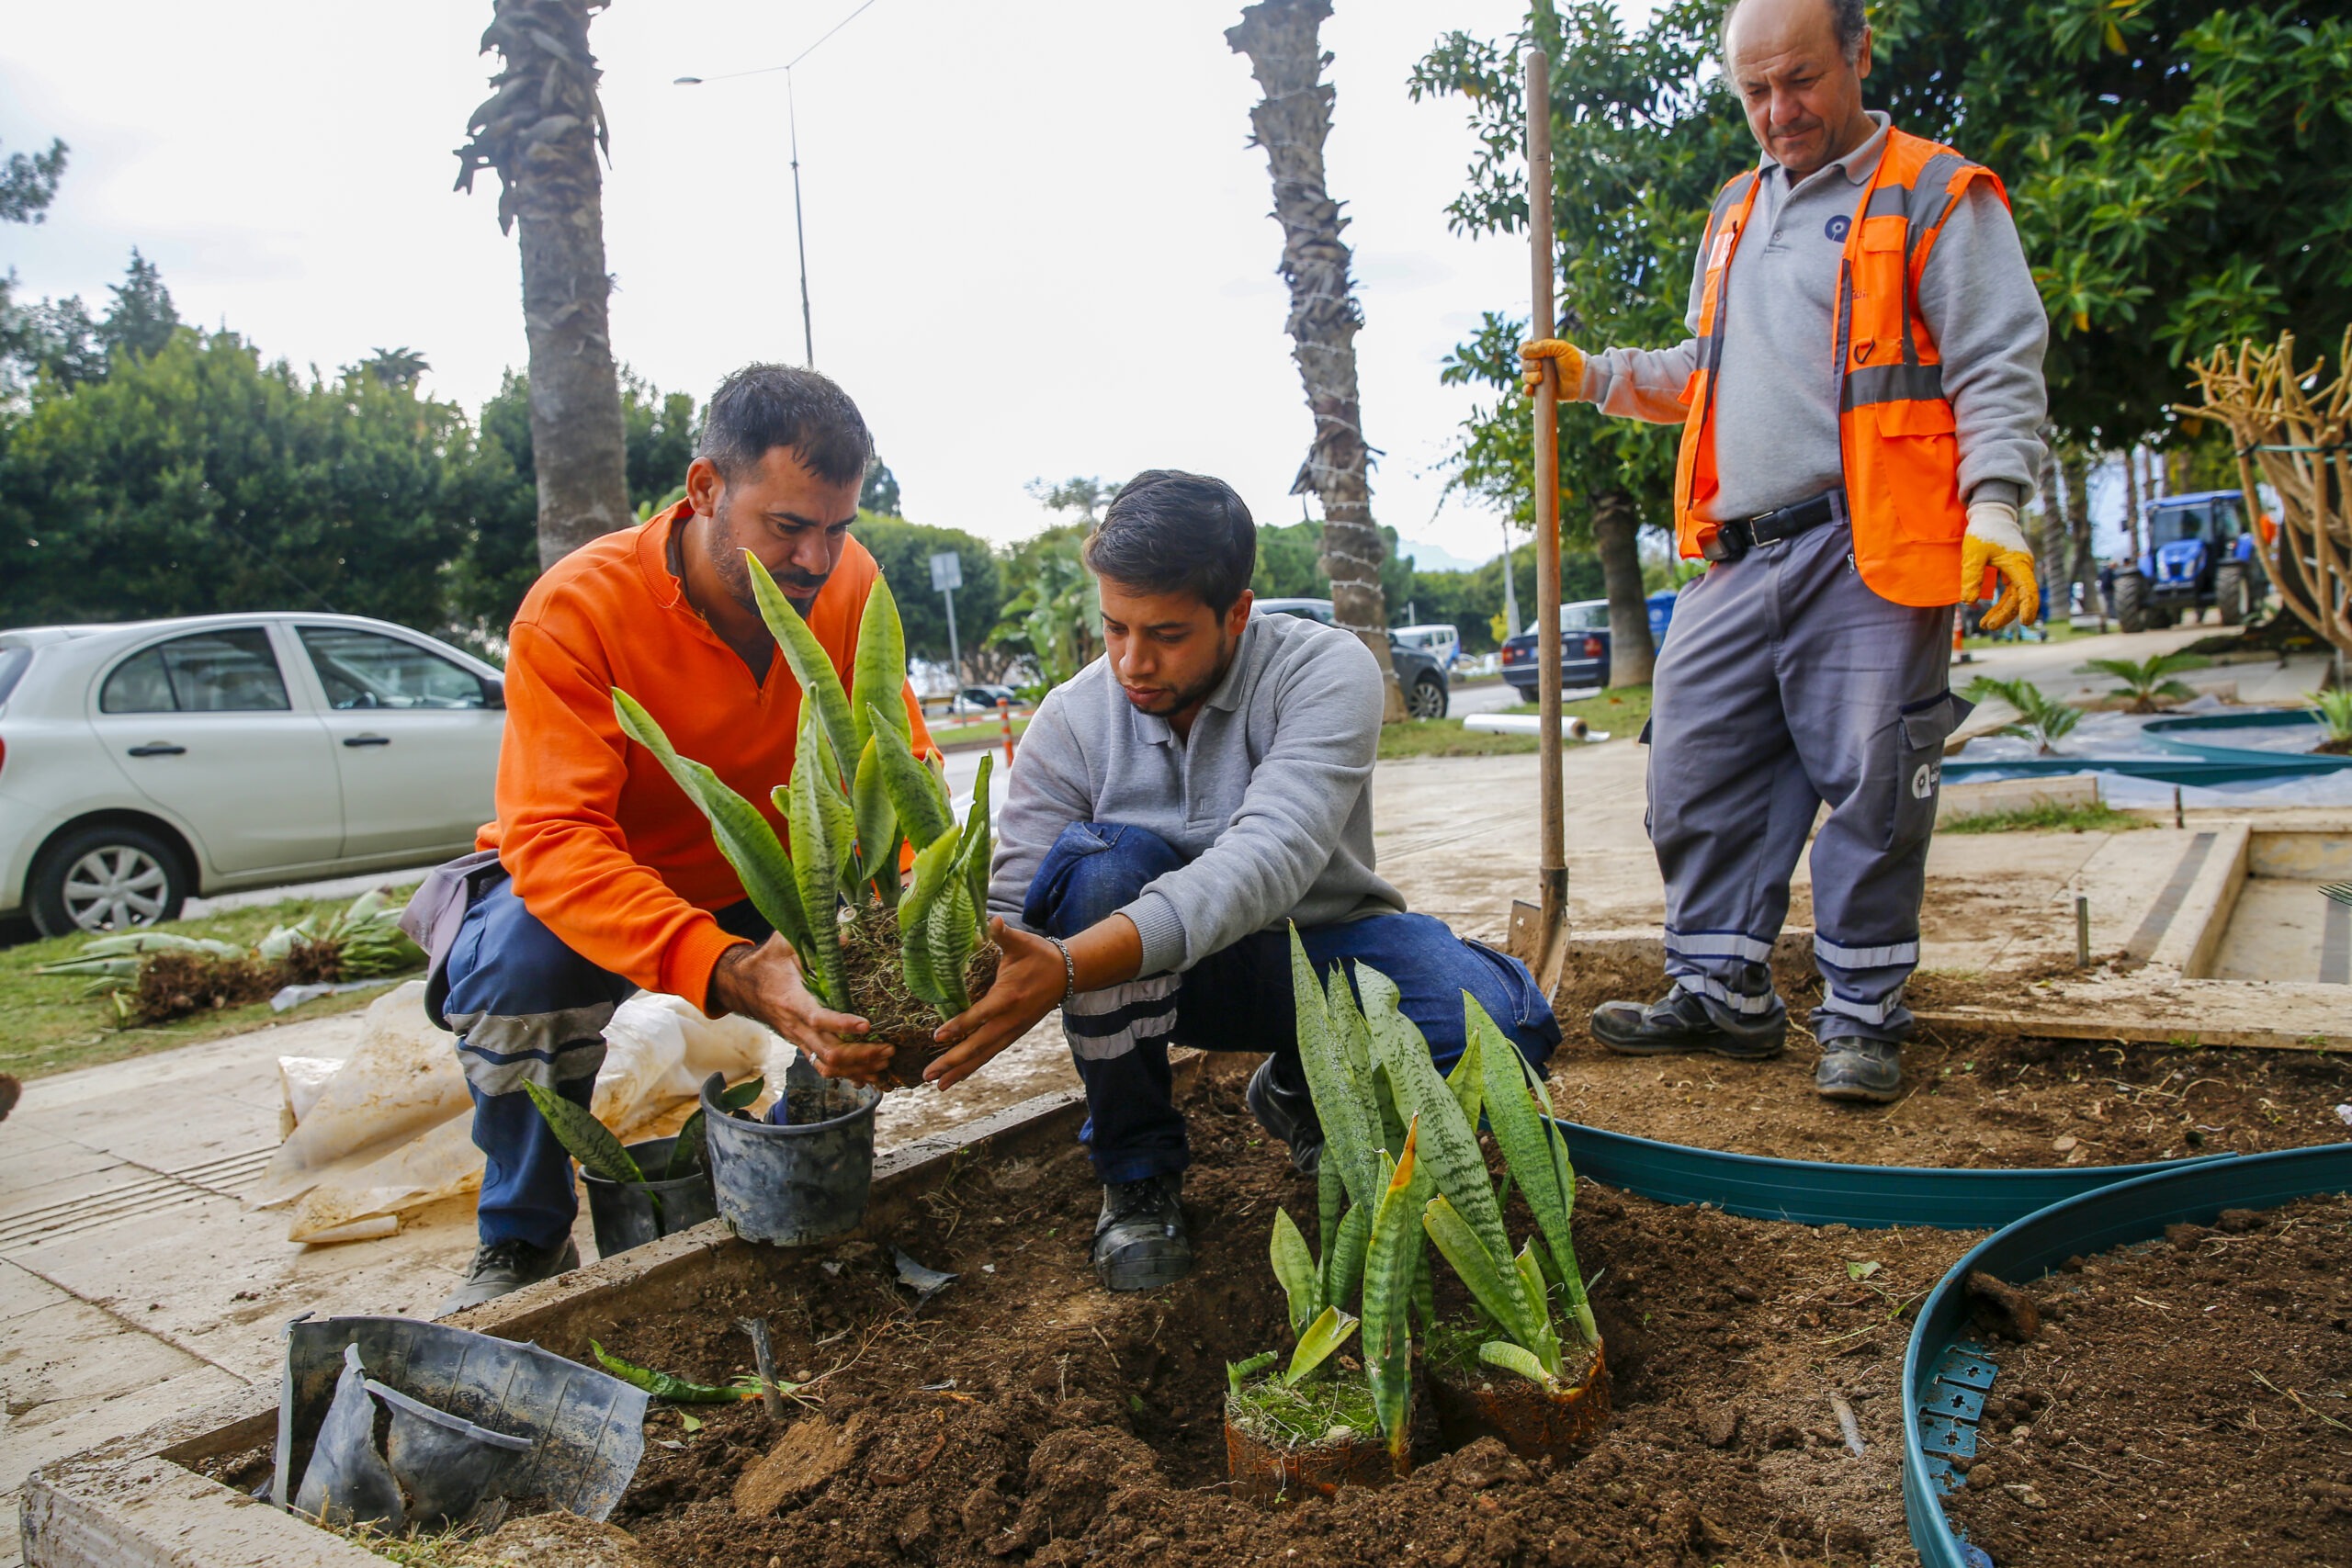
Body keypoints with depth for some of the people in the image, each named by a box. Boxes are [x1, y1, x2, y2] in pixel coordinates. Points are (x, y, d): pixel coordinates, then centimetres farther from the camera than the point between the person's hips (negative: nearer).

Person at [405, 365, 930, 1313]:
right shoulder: (576, 610, -28)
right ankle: (524, 1242, -5)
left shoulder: (845, 581, -15)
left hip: (766, 892, 4)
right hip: (584, 889, -3)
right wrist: (718, 969, -53)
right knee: (519, 968, -34)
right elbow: (553, 839, -36)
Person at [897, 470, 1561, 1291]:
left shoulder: (1327, 670, -20)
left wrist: (1070, 968, -49)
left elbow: (1267, 861, -36)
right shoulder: (1070, 721, -11)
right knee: (1101, 860, -32)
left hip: (1322, 947, -1)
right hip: (1172, 975, 1)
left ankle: (1303, 1091, 5)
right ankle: (1137, 1168, -10)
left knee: (1499, 1022, -30)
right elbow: (1010, 915, -14)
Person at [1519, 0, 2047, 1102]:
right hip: (1738, 557, 6)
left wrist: (1994, 505, -17)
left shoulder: (1936, 195, 4)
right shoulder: (1736, 213, 24)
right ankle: (1722, 991, 15)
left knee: (1869, 786, -3)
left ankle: (1862, 1015, 10)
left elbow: (1997, 371, -3)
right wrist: (1598, 377, 20)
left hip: (1868, 554, -6)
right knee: (1697, 772, 4)